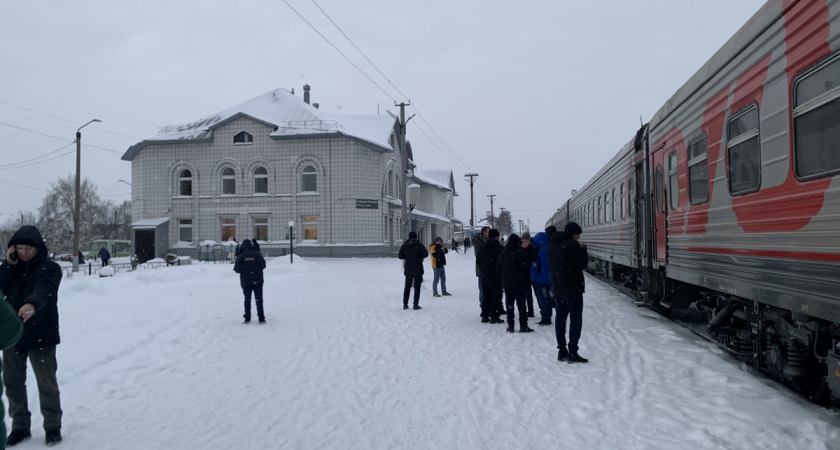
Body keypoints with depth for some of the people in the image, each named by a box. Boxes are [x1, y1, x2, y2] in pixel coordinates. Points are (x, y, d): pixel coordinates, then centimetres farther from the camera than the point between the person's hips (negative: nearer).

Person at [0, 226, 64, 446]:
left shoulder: (50, 268, -11)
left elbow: (43, 290, -31)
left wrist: (32, 304, -52)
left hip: (41, 335, -5)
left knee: (47, 384, 2)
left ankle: (52, 426, 18)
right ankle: (20, 426, 28)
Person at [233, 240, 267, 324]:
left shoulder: (241, 256, -7)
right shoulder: (257, 254, -5)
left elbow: (237, 269, -7)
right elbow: (263, 265, -2)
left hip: (246, 281, 0)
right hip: (257, 281, 0)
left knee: (247, 300, 12)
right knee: (259, 299, 5)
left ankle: (247, 318, 11)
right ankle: (261, 318, 1)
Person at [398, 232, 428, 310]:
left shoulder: (404, 245, 0)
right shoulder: (419, 245, -7)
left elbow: (400, 256, -2)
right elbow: (425, 254, -8)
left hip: (408, 270, 3)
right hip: (418, 269, -2)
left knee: (407, 287, 13)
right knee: (417, 287, 2)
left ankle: (405, 304, 12)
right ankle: (416, 304, -1)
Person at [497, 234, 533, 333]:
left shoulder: (502, 253, 9)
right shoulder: (520, 252, -12)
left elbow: (499, 268, 15)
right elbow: (527, 265, -12)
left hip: (506, 283, 5)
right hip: (519, 283, -5)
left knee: (509, 304, 10)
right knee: (521, 304, -1)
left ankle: (510, 325, 10)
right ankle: (523, 326, -2)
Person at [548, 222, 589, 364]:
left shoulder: (552, 244, 13)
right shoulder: (571, 244, -15)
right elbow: (582, 264, -14)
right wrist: (583, 249, -1)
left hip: (558, 287, 8)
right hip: (572, 288, -8)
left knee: (561, 317, 10)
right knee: (575, 319, -4)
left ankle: (562, 350, 13)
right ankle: (572, 352, -7)